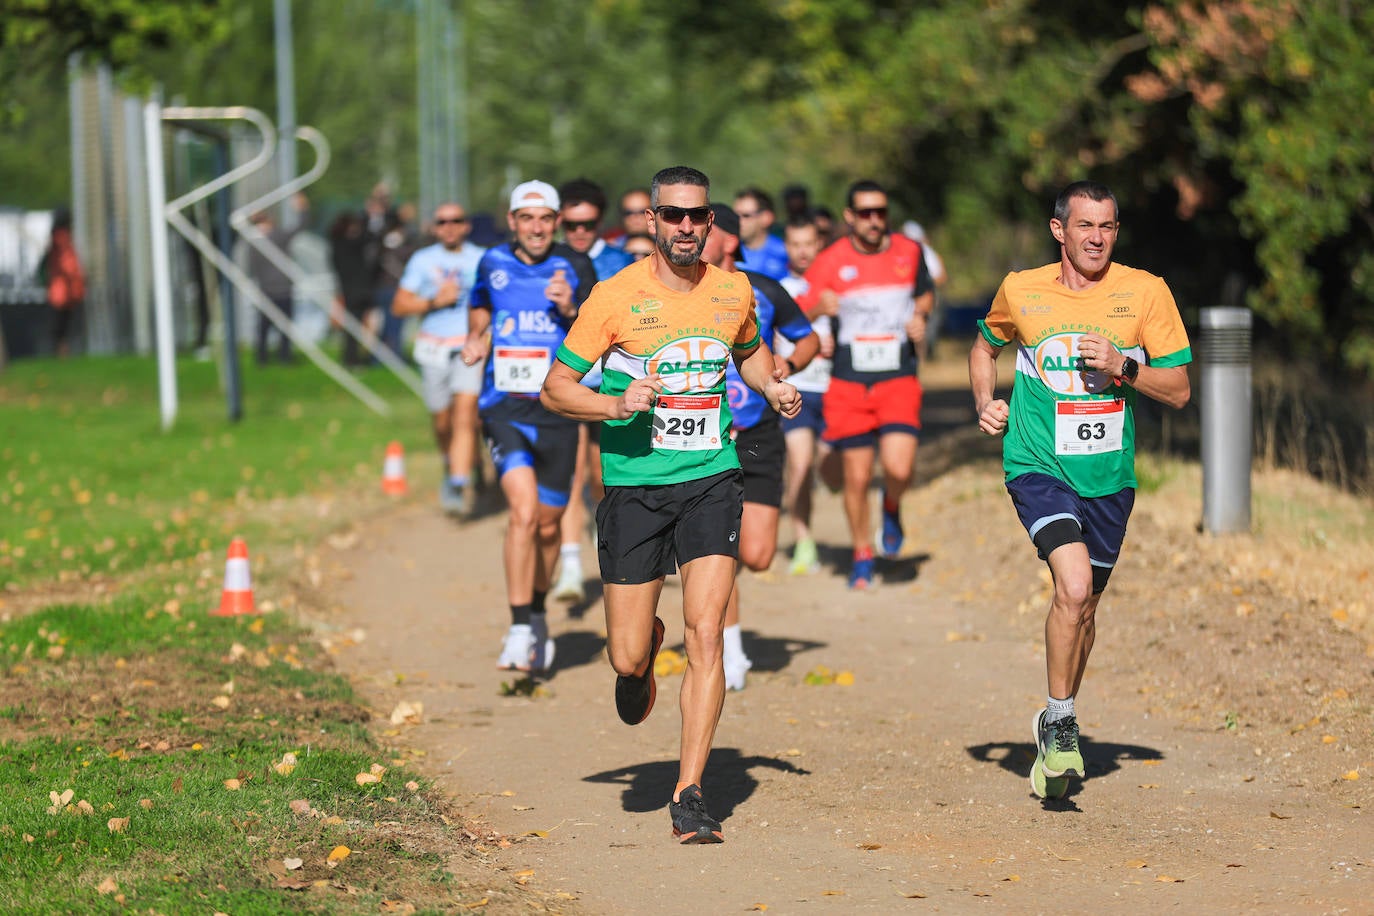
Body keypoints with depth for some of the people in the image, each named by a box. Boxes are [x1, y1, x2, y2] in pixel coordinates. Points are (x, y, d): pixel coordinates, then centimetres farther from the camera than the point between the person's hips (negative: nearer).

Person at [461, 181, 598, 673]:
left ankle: (537, 614, 34)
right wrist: (477, 338, 6)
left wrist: (570, 311, -20)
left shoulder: (574, 267, 0)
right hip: (504, 406, -1)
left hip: (557, 410, 1)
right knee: (523, 510, -20)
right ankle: (521, 631, -17)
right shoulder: (493, 262, 5)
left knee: (547, 525, 10)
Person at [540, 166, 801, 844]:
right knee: (627, 658, 1)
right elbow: (555, 387, -2)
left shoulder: (733, 292, 5)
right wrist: (616, 404, -19)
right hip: (634, 484, -1)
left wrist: (772, 387, 7)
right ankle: (644, 647, 41)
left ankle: (689, 795, -7)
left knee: (705, 634, -13)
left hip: (711, 480, 1)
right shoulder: (616, 297, -6)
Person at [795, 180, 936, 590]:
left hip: (899, 380, 0)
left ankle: (892, 508, 18)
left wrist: (919, 317, 1)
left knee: (899, 467, -18)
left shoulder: (910, 252, 3)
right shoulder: (831, 261, -3)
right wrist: (819, 307, -22)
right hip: (848, 383, 0)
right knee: (857, 478, 2)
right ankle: (862, 555, 23)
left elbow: (924, 294, 22)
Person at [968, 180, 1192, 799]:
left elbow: (1178, 389, 0)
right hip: (1038, 466, -2)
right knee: (1074, 586, -23)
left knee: (1083, 606, 14)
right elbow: (986, 346, 21)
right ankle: (1060, 726, -7)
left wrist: (1123, 367, -16)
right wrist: (985, 403, 4)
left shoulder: (1145, 293, -3)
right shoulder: (1020, 291, 0)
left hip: (1108, 475, 2)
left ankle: (1056, 724, 37)